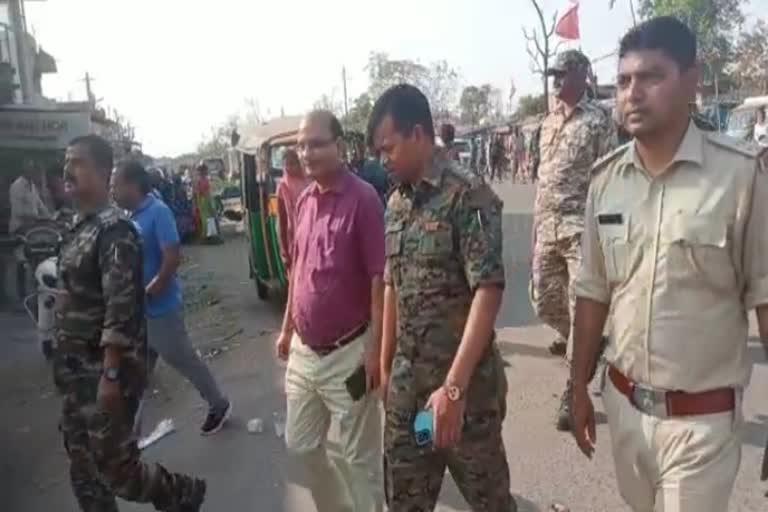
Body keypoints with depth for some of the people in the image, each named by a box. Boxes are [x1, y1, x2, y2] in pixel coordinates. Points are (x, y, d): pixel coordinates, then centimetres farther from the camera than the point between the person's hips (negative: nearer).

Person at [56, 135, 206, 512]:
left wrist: (111, 375, -24)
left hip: (104, 370, -9)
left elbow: (121, 309, -24)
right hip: (76, 371, 9)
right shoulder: (79, 227, 10)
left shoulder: (115, 230, -18)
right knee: (83, 466, 17)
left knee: (115, 467, 2)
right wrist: (65, 365, 19)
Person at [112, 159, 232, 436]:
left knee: (185, 361, 7)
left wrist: (149, 292, -19)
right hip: (136, 309, 8)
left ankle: (219, 405, 27)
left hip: (159, 308, -8)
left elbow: (173, 257, -24)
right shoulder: (133, 215, 6)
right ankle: (131, 428, 31)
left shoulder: (158, 212, -18)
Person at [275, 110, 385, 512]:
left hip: (348, 353, -7)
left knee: (361, 456, 10)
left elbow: (378, 278, -16)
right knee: (301, 445, 22)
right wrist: (287, 328, 17)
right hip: (303, 351, 7)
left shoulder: (363, 198, -15)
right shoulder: (304, 200, 6)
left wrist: (375, 348, -17)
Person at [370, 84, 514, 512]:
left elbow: (488, 292, -20)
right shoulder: (396, 204, 7)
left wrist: (454, 386, -24)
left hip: (466, 380, -6)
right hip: (406, 380, 6)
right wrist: (385, 366, 13)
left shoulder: (468, 195, -14)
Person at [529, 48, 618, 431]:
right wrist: (534, 233, 15)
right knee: (544, 302, 12)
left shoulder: (598, 121, -4)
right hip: (547, 227, 7)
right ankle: (580, 345, 43)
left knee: (582, 307, -3)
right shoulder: (548, 121, 16)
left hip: (582, 228, -6)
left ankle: (575, 390, 8)